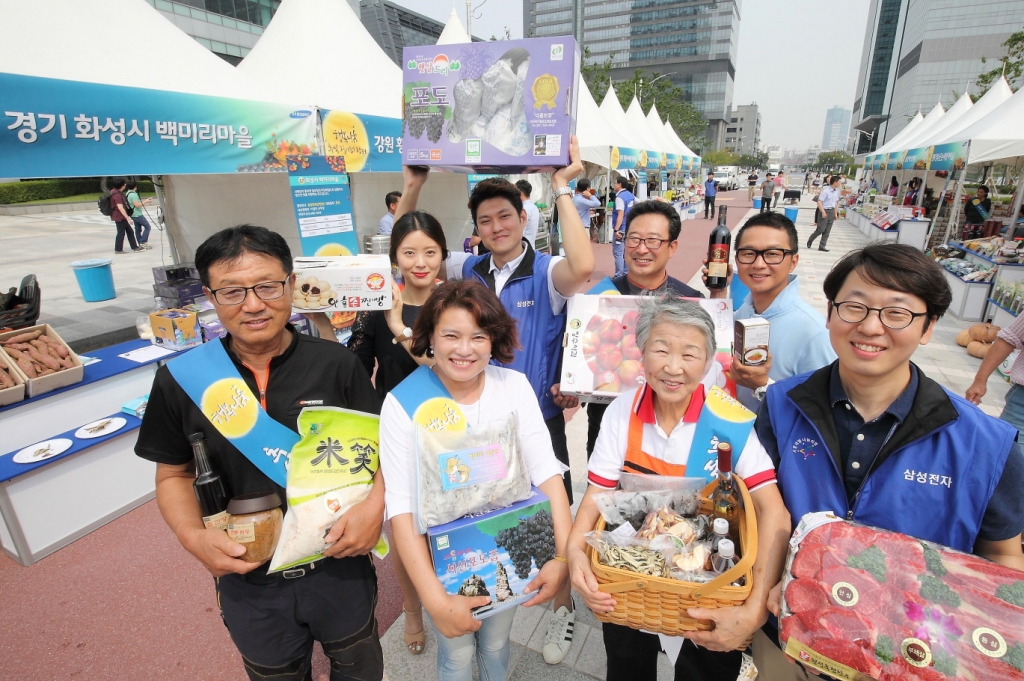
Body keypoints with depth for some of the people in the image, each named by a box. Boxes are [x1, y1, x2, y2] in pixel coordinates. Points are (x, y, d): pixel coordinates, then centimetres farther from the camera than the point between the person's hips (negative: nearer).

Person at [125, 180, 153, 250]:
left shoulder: (127, 193, 12)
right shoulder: (133, 194, -19)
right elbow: (137, 205, -21)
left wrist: (143, 201, 17)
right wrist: (145, 201, -11)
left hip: (133, 214, 10)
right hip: (137, 214, -10)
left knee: (138, 229, 11)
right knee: (147, 226, -4)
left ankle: (140, 244, 14)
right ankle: (143, 242, -7)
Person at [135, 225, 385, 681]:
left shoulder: (336, 363, -15)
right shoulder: (181, 379, -10)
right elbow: (174, 474, 2)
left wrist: (375, 503, -24)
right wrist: (192, 536, -15)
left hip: (340, 566, 0)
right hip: (249, 581, 1)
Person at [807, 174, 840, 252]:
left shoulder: (836, 191, 9)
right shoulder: (825, 191, -14)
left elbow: (836, 202, 19)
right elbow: (819, 202, -17)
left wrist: (835, 213, 17)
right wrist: (823, 212, -23)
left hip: (832, 211, 7)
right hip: (825, 211, -7)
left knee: (827, 231, 6)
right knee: (820, 229, -6)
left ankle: (822, 246, 10)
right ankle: (810, 241, 16)